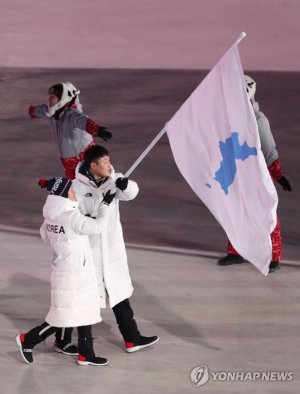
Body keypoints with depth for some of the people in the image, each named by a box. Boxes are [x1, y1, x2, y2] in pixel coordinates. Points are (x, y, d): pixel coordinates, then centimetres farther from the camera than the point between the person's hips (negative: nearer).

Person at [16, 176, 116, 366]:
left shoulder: (53, 215, 2)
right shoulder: (72, 217, -24)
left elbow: (45, 234, 16)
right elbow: (99, 226, -23)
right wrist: (105, 204, -12)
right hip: (71, 276, -9)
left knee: (85, 313, 14)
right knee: (63, 317, 2)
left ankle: (86, 354, 20)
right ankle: (28, 339, 14)